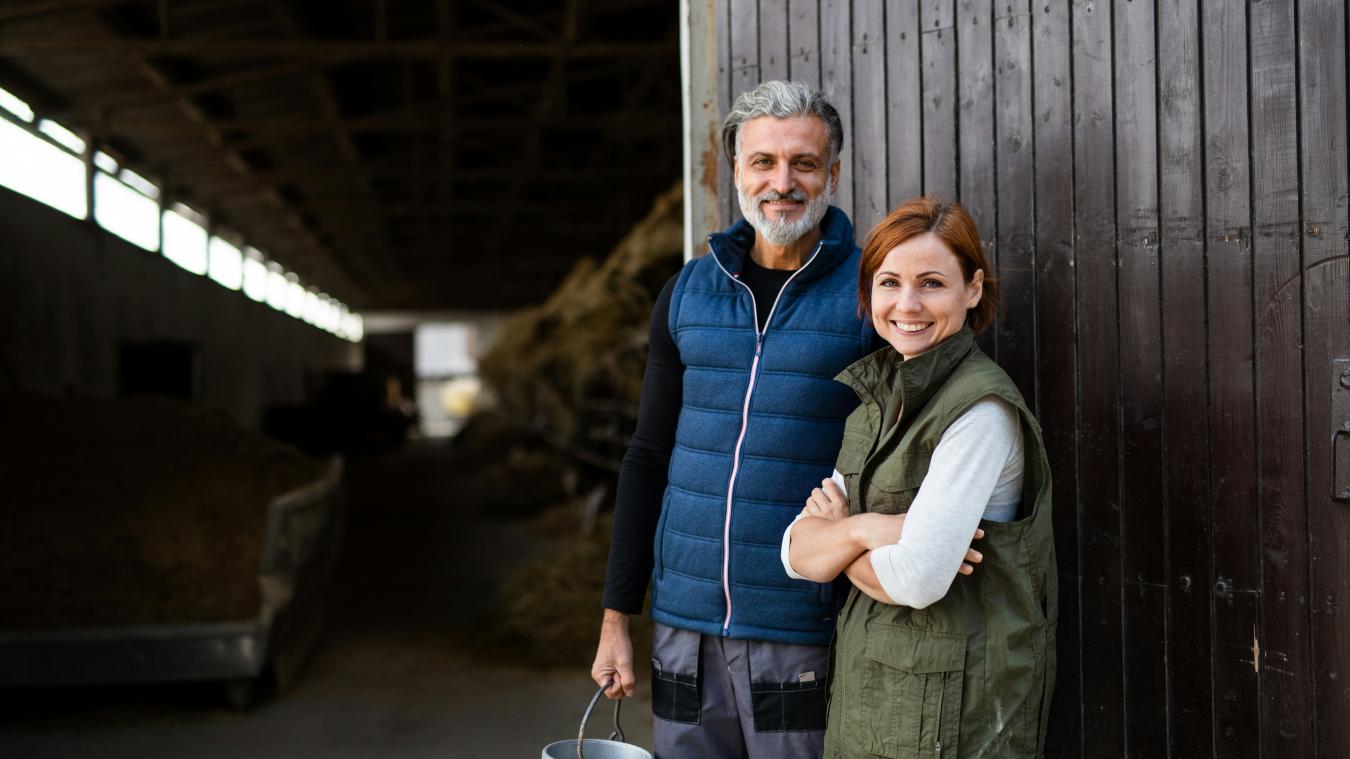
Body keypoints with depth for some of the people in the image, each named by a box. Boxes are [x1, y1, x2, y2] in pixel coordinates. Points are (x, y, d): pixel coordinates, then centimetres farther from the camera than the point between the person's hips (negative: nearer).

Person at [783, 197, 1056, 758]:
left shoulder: (982, 409, -17)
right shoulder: (876, 401, 7)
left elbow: (918, 579, -24)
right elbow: (797, 553, 2)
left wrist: (835, 534, -7)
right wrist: (860, 528, -17)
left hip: (949, 712, -7)